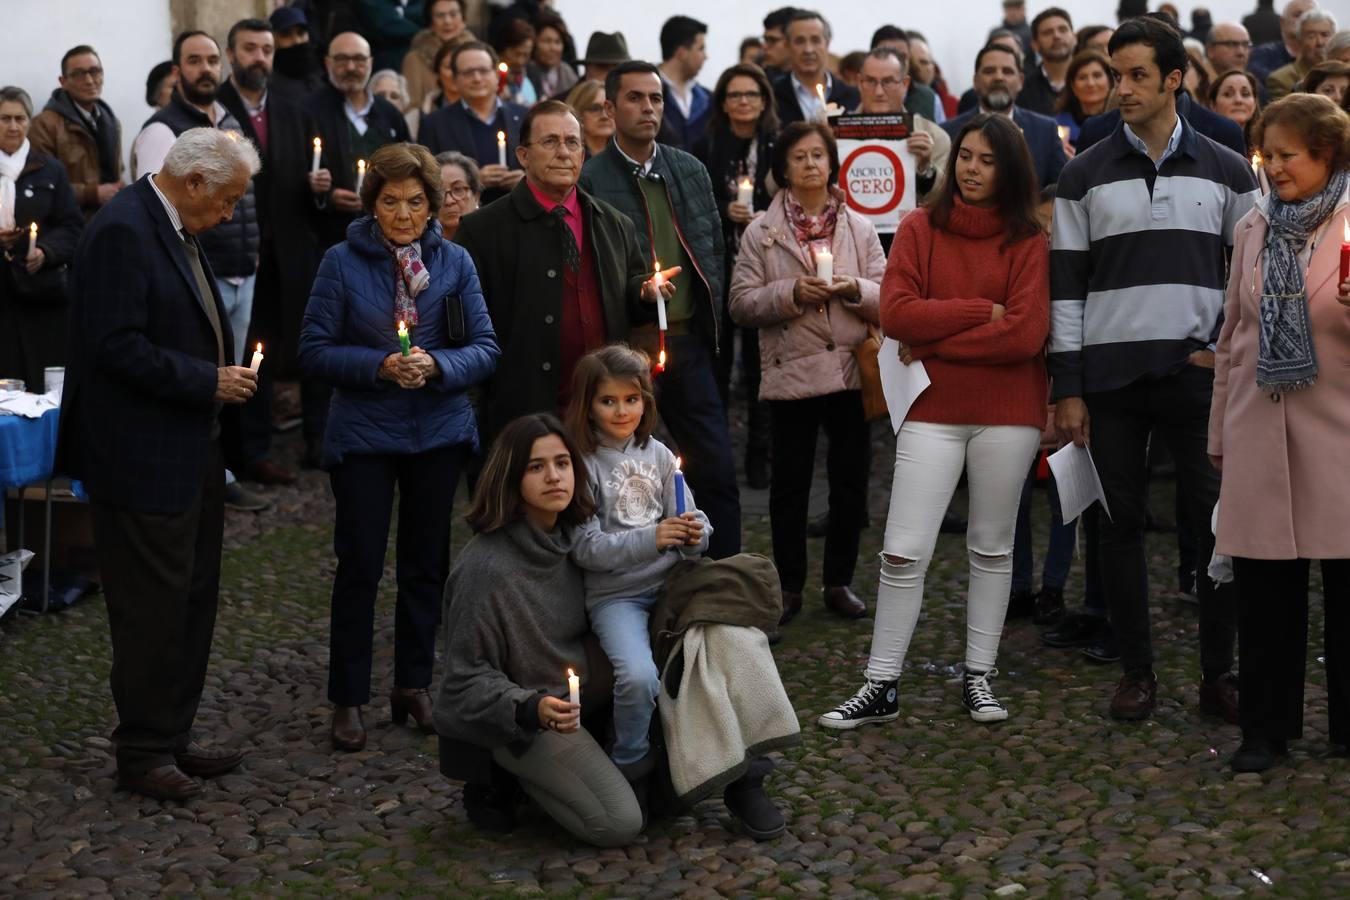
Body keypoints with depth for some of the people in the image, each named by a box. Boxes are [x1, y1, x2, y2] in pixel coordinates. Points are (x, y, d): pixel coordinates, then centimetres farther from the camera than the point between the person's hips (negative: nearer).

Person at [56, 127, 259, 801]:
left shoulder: (173, 229, 12)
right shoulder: (122, 232, -19)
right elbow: (116, 346, -25)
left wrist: (223, 375, 6)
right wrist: (209, 382, -19)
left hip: (188, 451, 10)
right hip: (145, 460, -10)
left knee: (192, 601, 16)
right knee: (152, 610, 0)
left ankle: (172, 737, 27)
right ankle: (143, 753, 12)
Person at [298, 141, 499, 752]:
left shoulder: (454, 262, 1)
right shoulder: (343, 262, -5)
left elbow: (485, 350, -2)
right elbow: (315, 350, -7)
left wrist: (437, 366, -21)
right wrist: (379, 365, -21)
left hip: (438, 433, 3)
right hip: (363, 433, -3)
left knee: (426, 563, 12)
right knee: (360, 565, 0)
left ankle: (414, 684, 27)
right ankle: (348, 698, 12)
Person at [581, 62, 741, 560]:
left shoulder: (691, 171, 10)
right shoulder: (590, 180, -7)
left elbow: (714, 252, 15)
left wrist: (711, 326, 9)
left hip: (688, 342, 5)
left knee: (717, 472, 4)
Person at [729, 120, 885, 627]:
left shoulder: (860, 228, 9)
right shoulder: (762, 232, 3)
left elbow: (887, 297, 6)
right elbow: (741, 303, -2)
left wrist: (856, 289, -14)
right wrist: (792, 294, -16)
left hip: (851, 370, 2)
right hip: (791, 372, -2)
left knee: (851, 481, 6)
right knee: (790, 484, 5)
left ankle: (839, 582, 19)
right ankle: (789, 586, 16)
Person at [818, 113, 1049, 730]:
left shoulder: (1028, 242, -1)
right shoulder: (920, 228, 4)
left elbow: (1026, 334, -12)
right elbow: (896, 313, -8)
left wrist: (932, 341, -10)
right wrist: (981, 312, -12)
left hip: (1007, 414, 0)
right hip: (933, 408, 0)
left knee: (992, 548, 11)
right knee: (903, 551, -3)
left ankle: (978, 677, 23)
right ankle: (881, 686, 6)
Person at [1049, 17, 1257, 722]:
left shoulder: (1226, 171, 6)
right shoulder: (1085, 174, 4)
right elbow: (1065, 284, 2)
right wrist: (1068, 387, -2)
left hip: (1197, 374, 0)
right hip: (1110, 375, 0)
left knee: (1216, 521, 1)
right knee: (1121, 523, 4)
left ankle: (1218, 674, 12)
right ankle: (1136, 671, 15)